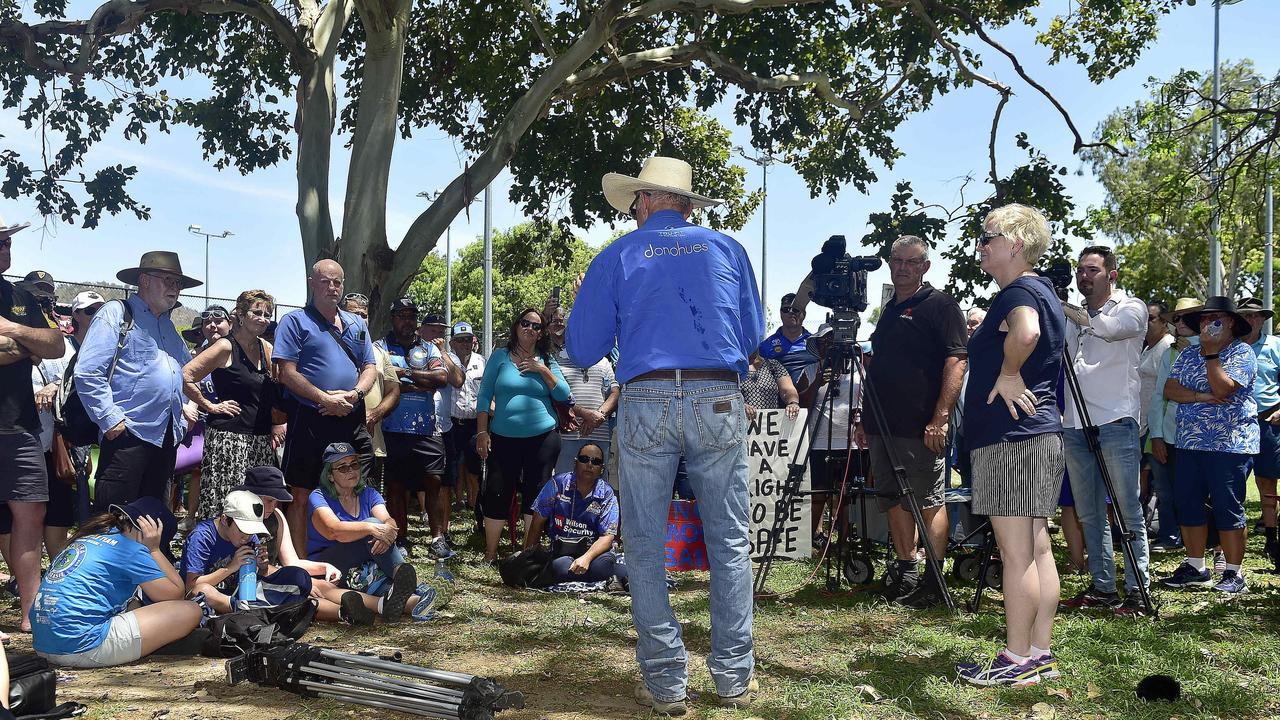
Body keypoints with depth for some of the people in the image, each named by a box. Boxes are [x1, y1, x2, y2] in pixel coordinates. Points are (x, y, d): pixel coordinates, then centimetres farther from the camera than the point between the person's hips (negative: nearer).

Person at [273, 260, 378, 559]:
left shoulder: (357, 324, 17)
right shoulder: (296, 321, 0)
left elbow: (370, 367, 14)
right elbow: (286, 372, -9)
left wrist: (353, 394, -7)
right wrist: (326, 399, -16)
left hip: (352, 421, 5)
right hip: (310, 420, -5)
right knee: (302, 496, 0)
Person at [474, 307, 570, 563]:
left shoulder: (547, 362, 10)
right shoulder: (500, 356, 5)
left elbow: (564, 395, 1)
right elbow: (484, 396, 3)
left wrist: (543, 370, -8)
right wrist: (482, 432, -4)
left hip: (542, 437, 1)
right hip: (505, 438, -1)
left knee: (536, 495, 4)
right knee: (497, 494, -2)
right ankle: (490, 555, 8)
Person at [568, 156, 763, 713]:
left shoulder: (618, 256, 8)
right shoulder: (727, 250, 13)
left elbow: (583, 350, 8)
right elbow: (753, 338, 18)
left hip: (646, 402, -1)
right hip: (720, 401, 1)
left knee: (645, 547, 6)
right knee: (729, 542, 8)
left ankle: (666, 682, 8)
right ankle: (734, 677, 10)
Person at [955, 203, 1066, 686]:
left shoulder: (1019, 291, -12)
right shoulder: (1041, 291, 19)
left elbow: (1025, 333, -35)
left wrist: (1007, 373, -20)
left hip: (1011, 438, -11)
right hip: (1039, 433, 11)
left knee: (1016, 552, -6)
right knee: (1036, 548, 10)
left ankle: (1017, 660, -1)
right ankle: (1040, 655, 15)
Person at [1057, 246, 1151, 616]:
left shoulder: (1131, 308, 1)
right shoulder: (1072, 316, 19)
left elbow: (1111, 328, -20)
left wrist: (1065, 309, -17)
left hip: (1116, 422, -6)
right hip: (1075, 424, 6)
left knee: (1128, 511, -5)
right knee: (1089, 514, 9)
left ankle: (1137, 590, -1)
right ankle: (1102, 586, 16)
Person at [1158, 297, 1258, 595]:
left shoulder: (1242, 353, -4)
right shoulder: (1187, 356, 15)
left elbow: (1222, 388, -18)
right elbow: (1170, 389, 3)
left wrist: (1211, 351, -14)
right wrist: (1200, 396, -13)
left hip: (1229, 445, -6)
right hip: (1189, 444, 6)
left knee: (1227, 509, -4)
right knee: (1188, 506, 8)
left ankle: (1234, 574, 5)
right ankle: (1195, 569, 18)